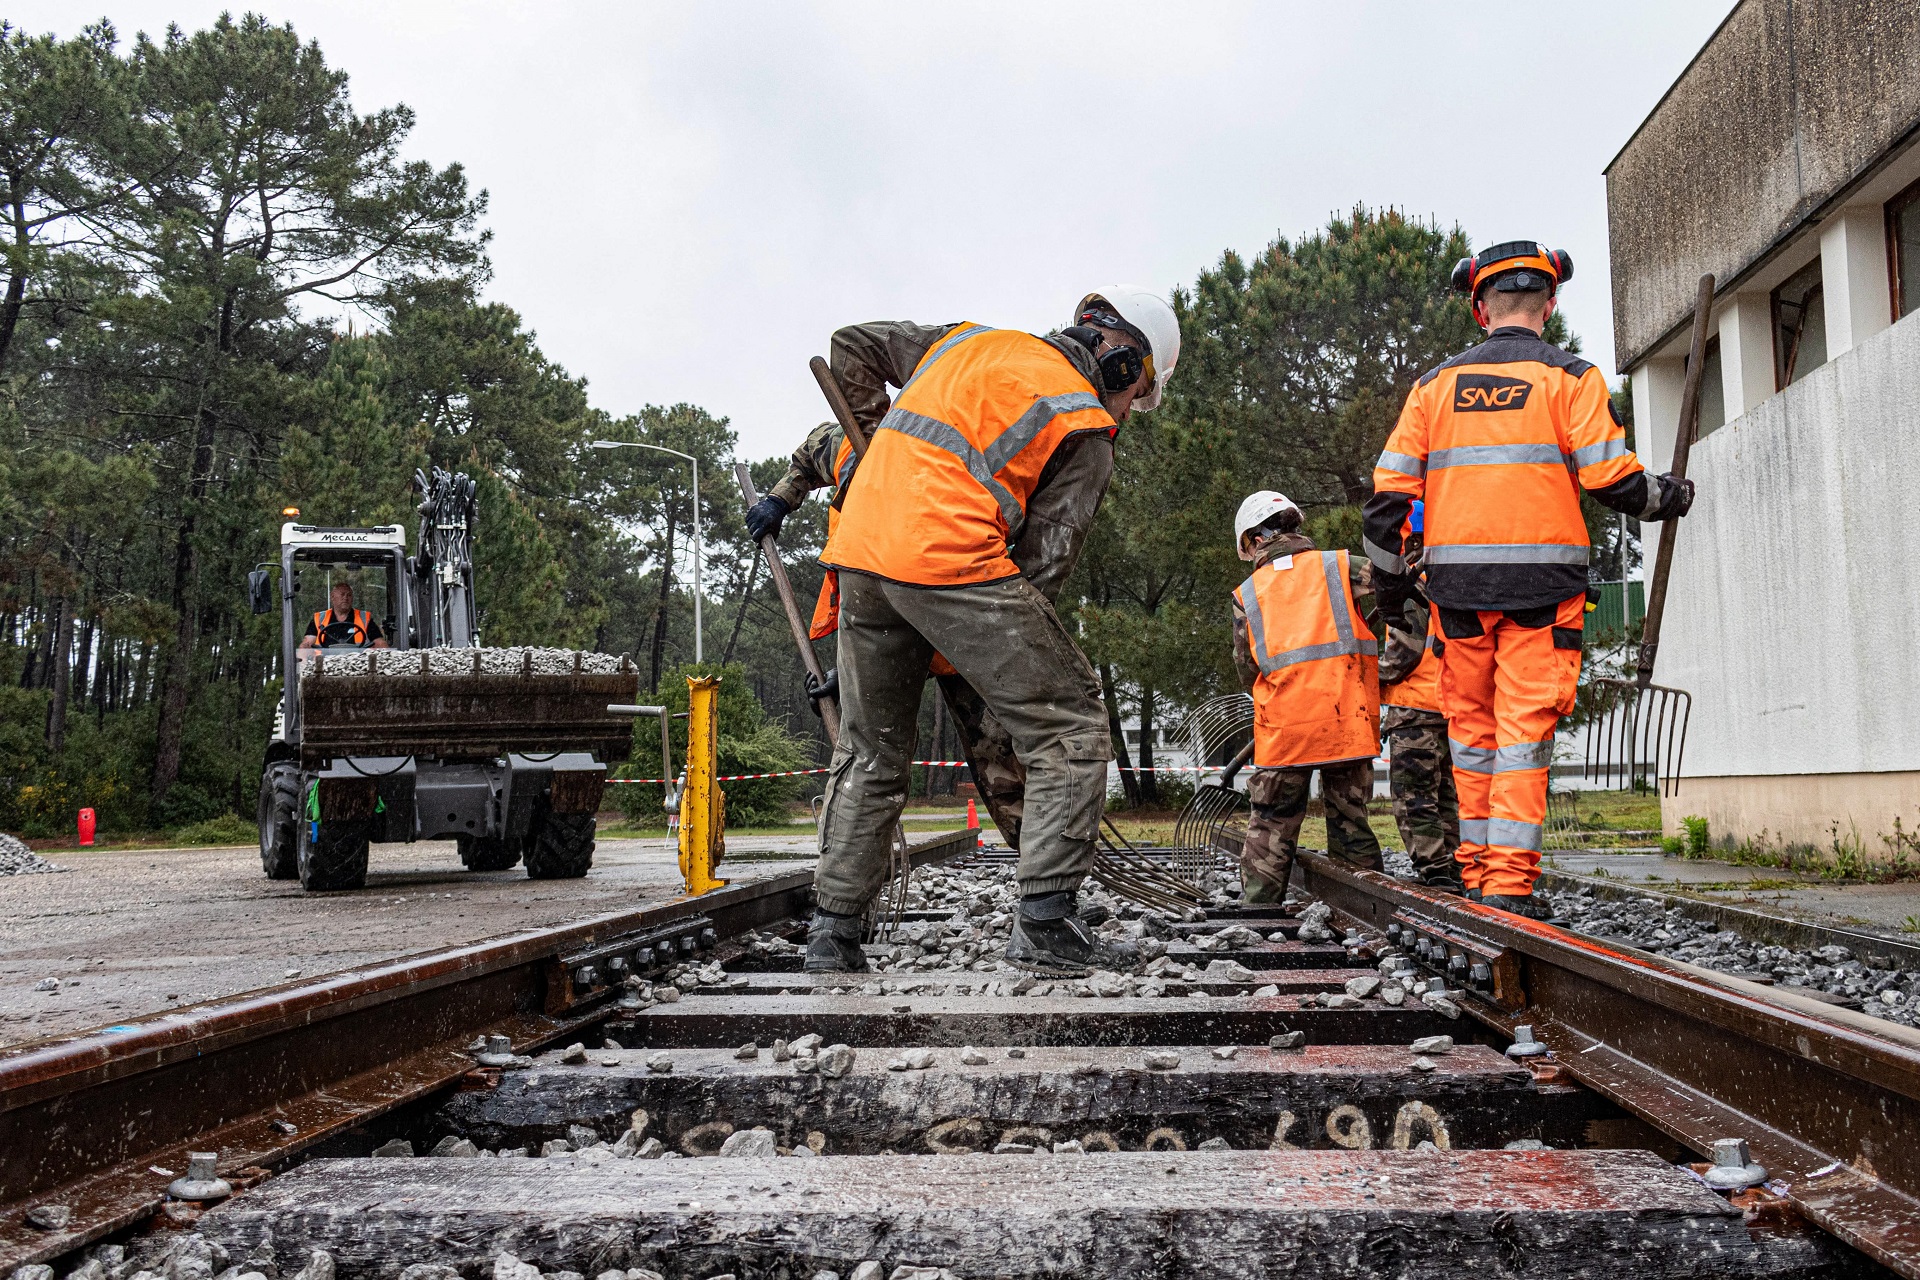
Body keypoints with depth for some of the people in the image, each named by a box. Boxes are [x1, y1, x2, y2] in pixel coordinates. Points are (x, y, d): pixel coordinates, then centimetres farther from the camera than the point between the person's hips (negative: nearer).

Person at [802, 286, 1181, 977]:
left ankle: (833, 928, 20)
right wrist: (1011, 649, 9)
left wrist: (876, 437, 35)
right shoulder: (1087, 432, 6)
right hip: (950, 555, -7)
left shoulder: (969, 341, 24)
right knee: (1070, 723, 4)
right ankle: (1045, 923, -3)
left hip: (859, 545, 7)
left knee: (869, 750, 20)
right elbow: (1044, 560, 0)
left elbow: (852, 346, 31)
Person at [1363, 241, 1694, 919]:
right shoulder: (1570, 378, 0)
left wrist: (1389, 579, 17)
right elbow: (1611, 479, -6)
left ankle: (1476, 873, 17)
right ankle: (1509, 882, -5)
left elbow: (1388, 492, 5)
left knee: (1471, 730, 12)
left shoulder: (1434, 385, 9)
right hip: (1541, 582, -2)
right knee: (1524, 730, -2)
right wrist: (1667, 497, 15)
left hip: (1456, 581, 3)